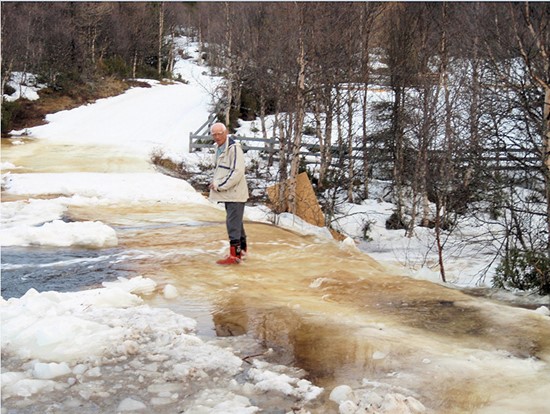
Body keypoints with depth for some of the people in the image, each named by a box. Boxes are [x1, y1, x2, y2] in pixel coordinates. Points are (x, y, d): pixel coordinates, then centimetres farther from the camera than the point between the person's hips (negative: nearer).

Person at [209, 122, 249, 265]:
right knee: (237, 222, 19)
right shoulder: (219, 148, 12)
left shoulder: (234, 148, -17)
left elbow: (237, 172, -24)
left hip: (235, 193, -9)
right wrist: (215, 182, 8)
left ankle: (235, 255, -3)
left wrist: (220, 186, -18)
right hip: (228, 193, 9)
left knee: (233, 223, -8)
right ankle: (242, 249, 32)